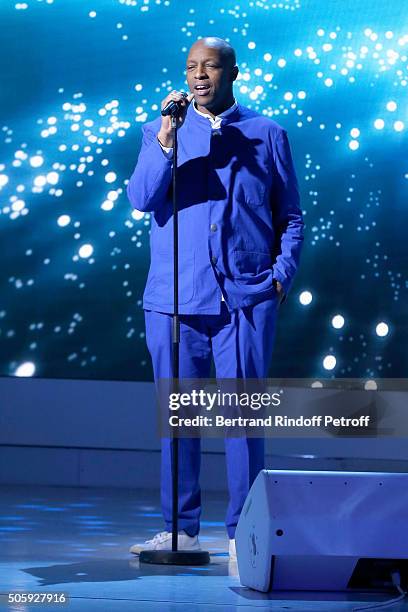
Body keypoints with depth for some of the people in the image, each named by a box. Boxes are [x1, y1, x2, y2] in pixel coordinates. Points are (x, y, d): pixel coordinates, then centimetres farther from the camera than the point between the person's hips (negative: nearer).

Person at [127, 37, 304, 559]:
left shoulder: (267, 135, 11)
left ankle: (243, 533, 3)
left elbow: (291, 217, 13)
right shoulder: (160, 132, 11)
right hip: (175, 299, 1)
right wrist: (166, 138, -15)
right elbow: (141, 198, -4)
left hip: (246, 298, -1)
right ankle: (181, 530, 12)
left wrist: (282, 273, -1)